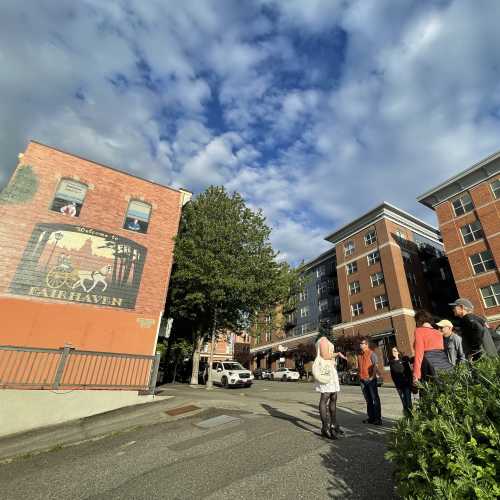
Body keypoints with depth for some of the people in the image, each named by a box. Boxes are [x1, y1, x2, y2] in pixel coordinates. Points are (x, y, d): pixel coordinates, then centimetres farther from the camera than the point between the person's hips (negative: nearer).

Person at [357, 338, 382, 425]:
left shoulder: (371, 353, -7)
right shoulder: (359, 355, 13)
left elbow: (375, 365, -14)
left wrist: (372, 376, -18)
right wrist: (360, 376, 10)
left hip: (370, 379, -7)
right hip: (362, 380, 7)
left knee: (375, 399, -1)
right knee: (368, 400, 13)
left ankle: (378, 419, 4)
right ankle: (371, 417, 20)